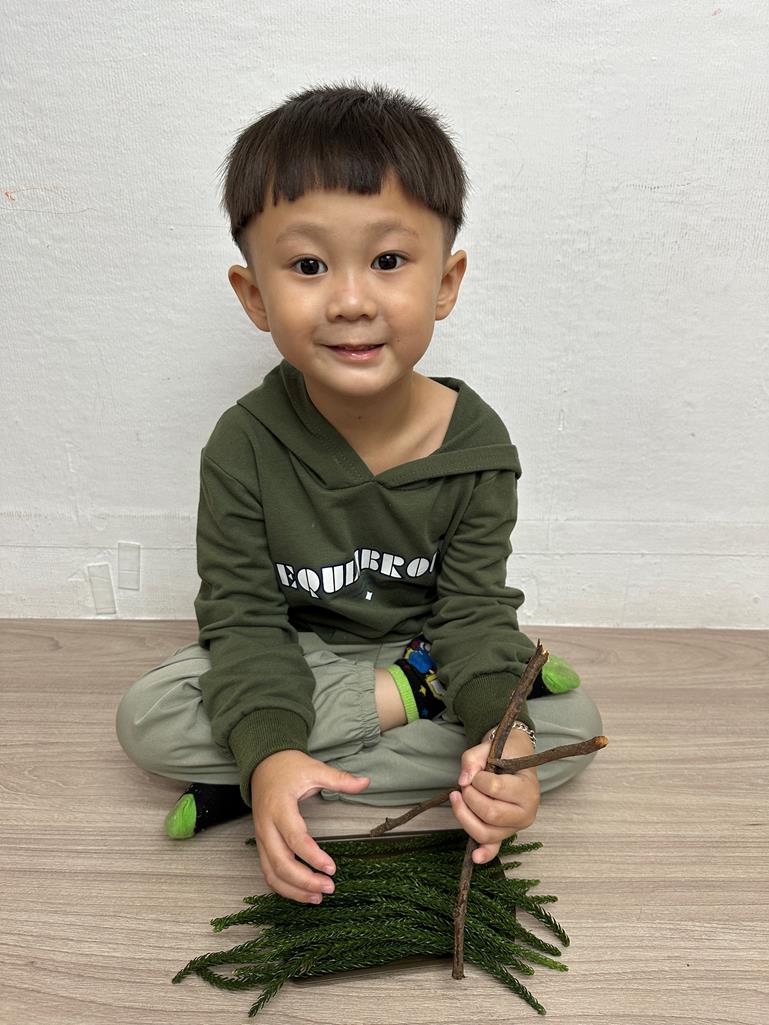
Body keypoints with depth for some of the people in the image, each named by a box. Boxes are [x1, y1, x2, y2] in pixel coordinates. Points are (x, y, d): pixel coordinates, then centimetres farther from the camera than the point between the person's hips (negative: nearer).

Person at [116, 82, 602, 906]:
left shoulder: (478, 445, -16)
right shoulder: (243, 446, -19)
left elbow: (473, 613, -14)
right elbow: (244, 619, -18)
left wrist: (503, 735, -34)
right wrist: (267, 750, -36)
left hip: (426, 647, 2)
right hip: (294, 659, -1)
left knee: (571, 724, -19)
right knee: (147, 717, -22)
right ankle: (411, 696, -15)